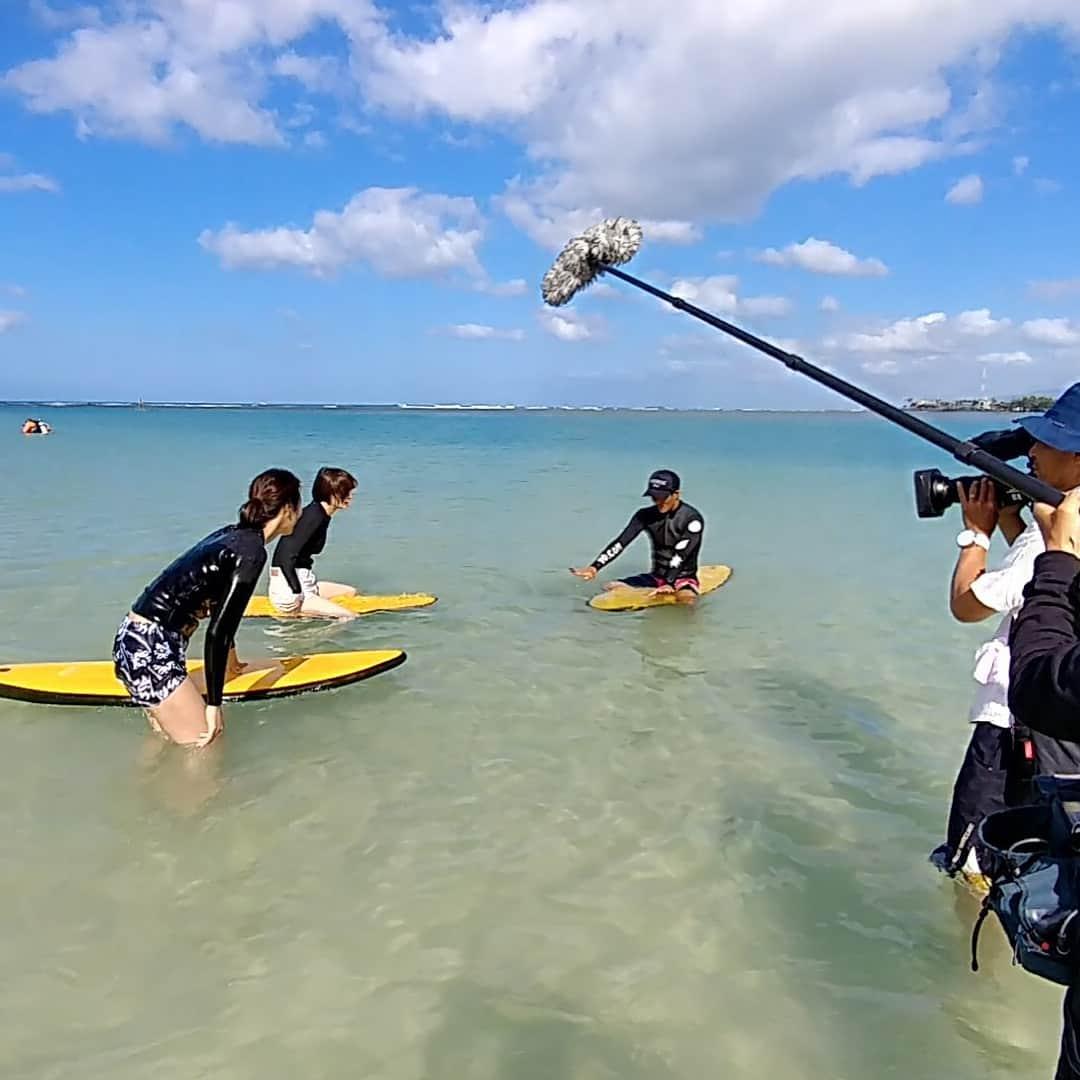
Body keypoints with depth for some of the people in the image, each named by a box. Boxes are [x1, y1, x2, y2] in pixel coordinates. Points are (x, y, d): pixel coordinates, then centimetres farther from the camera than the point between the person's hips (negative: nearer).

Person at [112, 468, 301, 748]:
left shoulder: (231, 534, 11)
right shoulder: (252, 553, -16)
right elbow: (216, 631, -20)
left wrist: (231, 658, 42)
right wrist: (213, 704, -14)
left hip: (133, 639, 10)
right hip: (152, 649, -10)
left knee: (164, 739, 23)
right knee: (204, 745, -1)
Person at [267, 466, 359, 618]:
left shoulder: (321, 514, 9)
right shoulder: (314, 516, -19)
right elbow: (286, 557, -25)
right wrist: (298, 595, -22)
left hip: (304, 582, 10)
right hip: (287, 590, -10)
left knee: (351, 593, 22)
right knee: (349, 617, -16)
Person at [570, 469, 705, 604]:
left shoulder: (692, 518, -13)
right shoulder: (646, 515, -1)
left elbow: (681, 555, -23)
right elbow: (620, 542, -9)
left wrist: (669, 584, -37)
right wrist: (594, 567, -22)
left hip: (683, 577, -5)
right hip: (656, 576, 5)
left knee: (686, 597, -39)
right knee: (611, 588, -14)